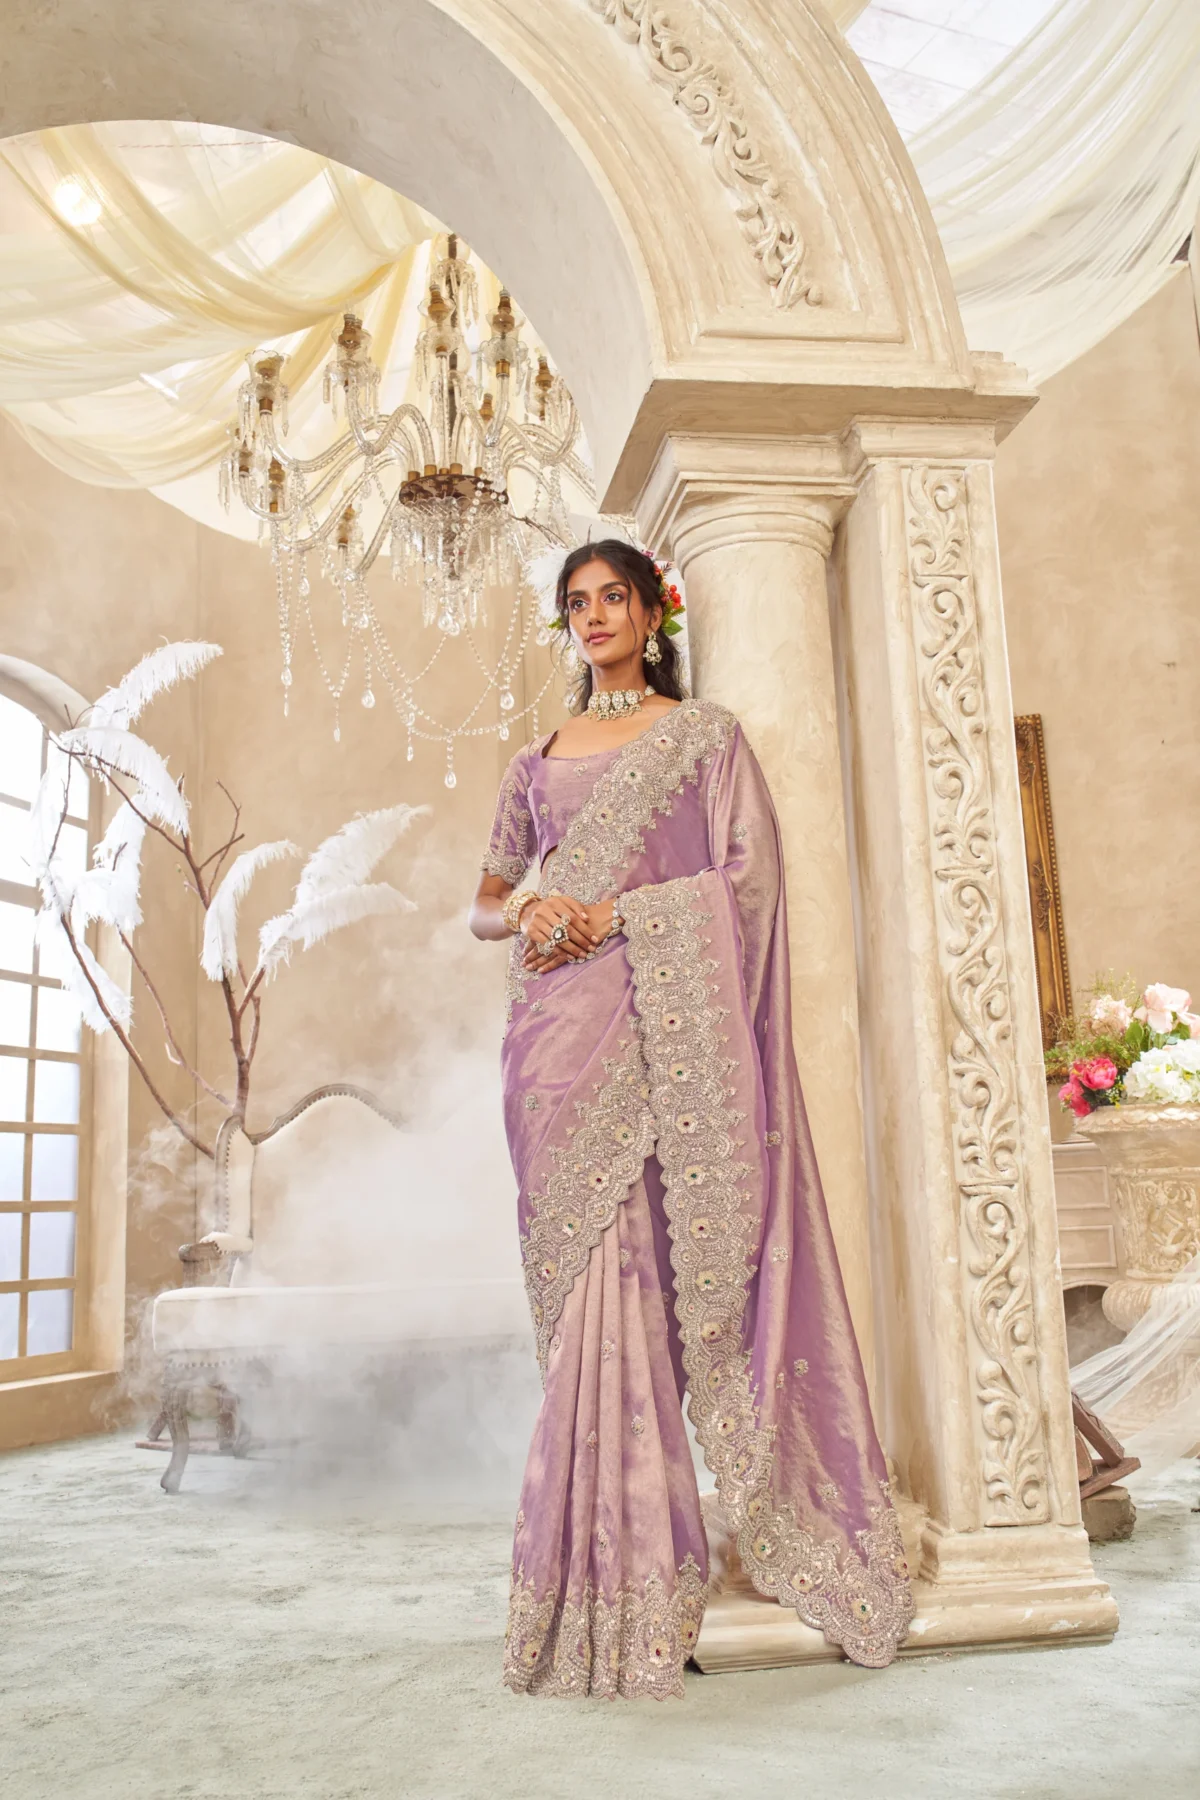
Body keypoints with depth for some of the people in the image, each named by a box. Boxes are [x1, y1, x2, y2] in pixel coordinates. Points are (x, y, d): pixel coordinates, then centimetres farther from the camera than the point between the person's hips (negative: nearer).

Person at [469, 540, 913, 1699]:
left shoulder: (704, 733, 9)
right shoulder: (536, 759, 21)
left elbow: (748, 876, -3)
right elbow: (484, 903, 21)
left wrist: (610, 916, -12)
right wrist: (524, 914, -3)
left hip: (658, 1017, -4)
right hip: (556, 1027, 4)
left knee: (631, 1270, -9)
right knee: (582, 1270, 1)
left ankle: (636, 1576, 1)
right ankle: (608, 1565, 9)